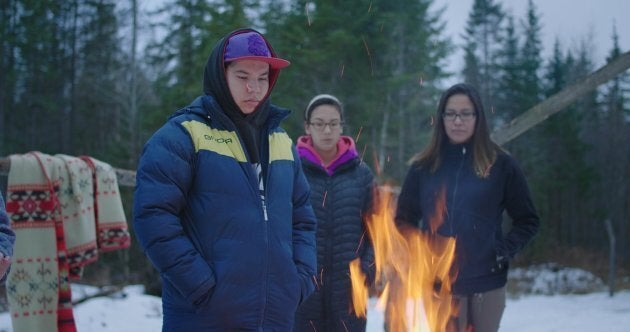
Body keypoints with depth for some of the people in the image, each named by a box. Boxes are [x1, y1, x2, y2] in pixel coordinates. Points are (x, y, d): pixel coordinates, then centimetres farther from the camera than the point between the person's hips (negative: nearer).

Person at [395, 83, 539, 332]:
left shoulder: (501, 165, 2)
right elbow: (404, 220, 12)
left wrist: (504, 252, -6)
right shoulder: (424, 166, 5)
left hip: (486, 282, 0)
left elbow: (528, 220, 7)